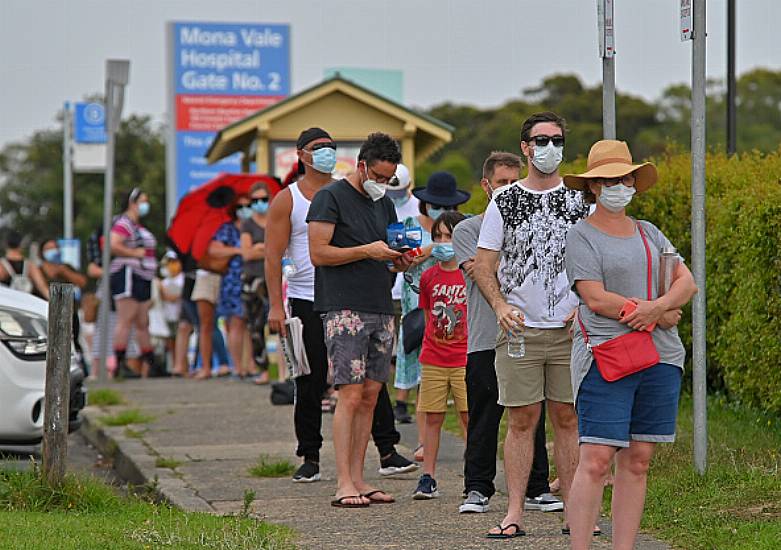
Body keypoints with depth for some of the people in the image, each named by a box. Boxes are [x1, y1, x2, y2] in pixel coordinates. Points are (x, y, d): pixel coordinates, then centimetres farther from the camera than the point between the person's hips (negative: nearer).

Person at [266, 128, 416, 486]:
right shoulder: (287, 200, 2)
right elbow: (273, 255, -1)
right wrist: (275, 306, -10)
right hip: (307, 302, -2)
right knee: (310, 385, 2)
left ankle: (388, 453, 0)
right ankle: (309, 459, 11)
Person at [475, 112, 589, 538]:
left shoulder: (579, 200, 7)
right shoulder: (504, 202, 5)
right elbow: (484, 263, 6)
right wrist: (500, 306, -10)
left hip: (570, 328, 0)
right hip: (520, 328, 0)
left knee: (567, 419, 3)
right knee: (522, 420, 0)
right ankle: (514, 513, 1)